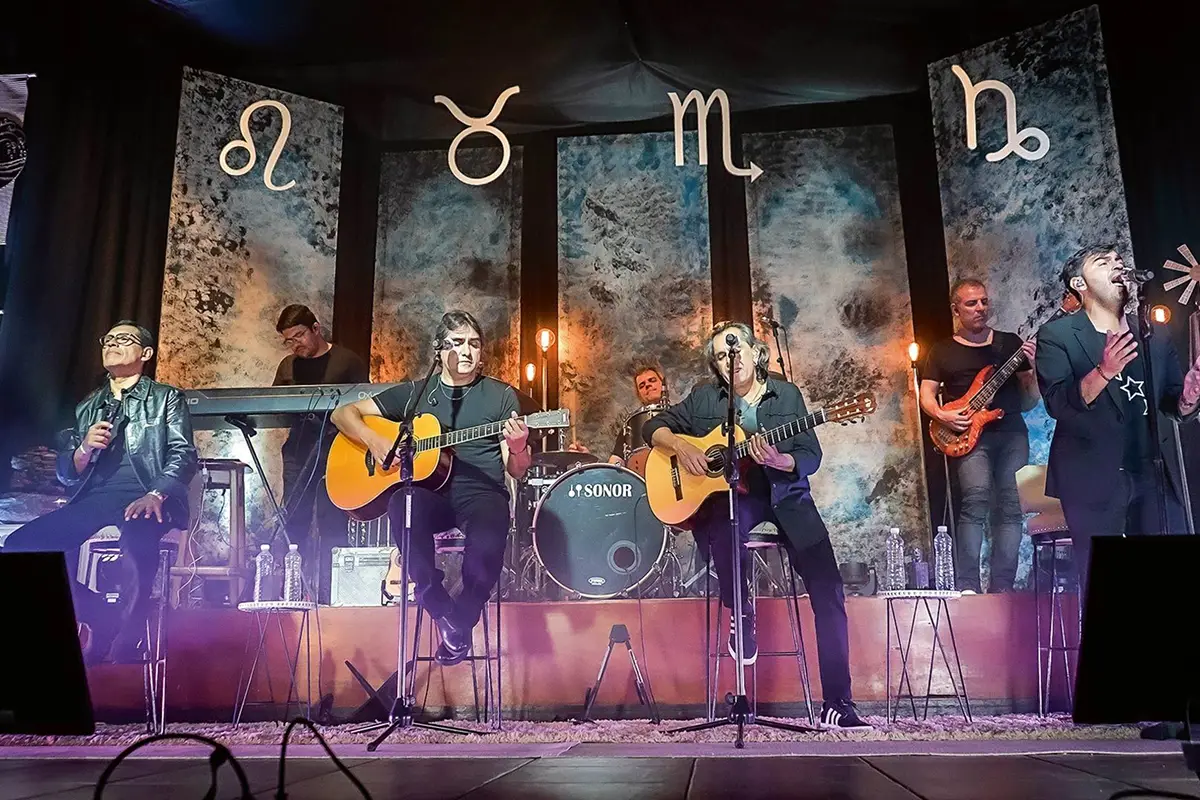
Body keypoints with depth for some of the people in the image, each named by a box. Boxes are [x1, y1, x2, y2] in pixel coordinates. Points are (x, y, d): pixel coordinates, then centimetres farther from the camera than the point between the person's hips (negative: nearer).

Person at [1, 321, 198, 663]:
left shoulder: (167, 398, 12)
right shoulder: (88, 406, 24)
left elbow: (183, 455, -1)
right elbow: (66, 474, 20)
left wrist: (155, 495, -19)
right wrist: (85, 448, -3)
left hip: (144, 498, -5)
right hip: (93, 498, 5)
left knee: (136, 544, -40)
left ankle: (123, 654, -26)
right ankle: (100, 620, -10)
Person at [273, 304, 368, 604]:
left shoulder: (346, 360, 3)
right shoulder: (288, 366, 16)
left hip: (336, 448, -4)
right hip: (298, 448, 5)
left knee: (331, 524, -5)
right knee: (293, 522, 4)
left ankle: (328, 596, 1)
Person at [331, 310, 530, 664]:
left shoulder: (502, 396, 8)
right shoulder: (414, 393, 13)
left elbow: (516, 471, 4)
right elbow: (344, 413, 13)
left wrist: (518, 449, -20)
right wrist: (374, 441, -7)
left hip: (481, 494, -1)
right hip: (428, 495, 2)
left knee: (488, 545, -35)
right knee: (402, 506, -35)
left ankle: (461, 623, -5)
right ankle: (443, 613, -19)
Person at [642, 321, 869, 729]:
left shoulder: (786, 394, 7)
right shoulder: (704, 398, 9)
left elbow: (811, 456, 0)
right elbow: (654, 428, 10)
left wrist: (778, 461, -21)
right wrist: (679, 445, -10)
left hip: (786, 496, 1)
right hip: (730, 495, -1)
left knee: (829, 591, -14)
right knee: (725, 523, -40)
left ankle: (837, 704, -6)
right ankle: (739, 613, -11)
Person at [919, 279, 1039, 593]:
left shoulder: (1010, 343, 14)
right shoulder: (943, 350, 12)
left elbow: (1030, 400, 12)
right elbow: (926, 395, 8)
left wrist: (1032, 367, -7)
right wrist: (943, 416, -12)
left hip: (1011, 431, 3)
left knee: (1010, 506, -6)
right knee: (977, 496, -22)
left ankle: (1001, 586, 1)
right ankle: (967, 585, -16)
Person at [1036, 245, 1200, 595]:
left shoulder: (1155, 336, 12)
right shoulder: (1057, 335, -2)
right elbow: (1057, 403, -14)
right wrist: (1104, 371, -29)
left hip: (1154, 476, 4)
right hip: (1093, 480, -4)